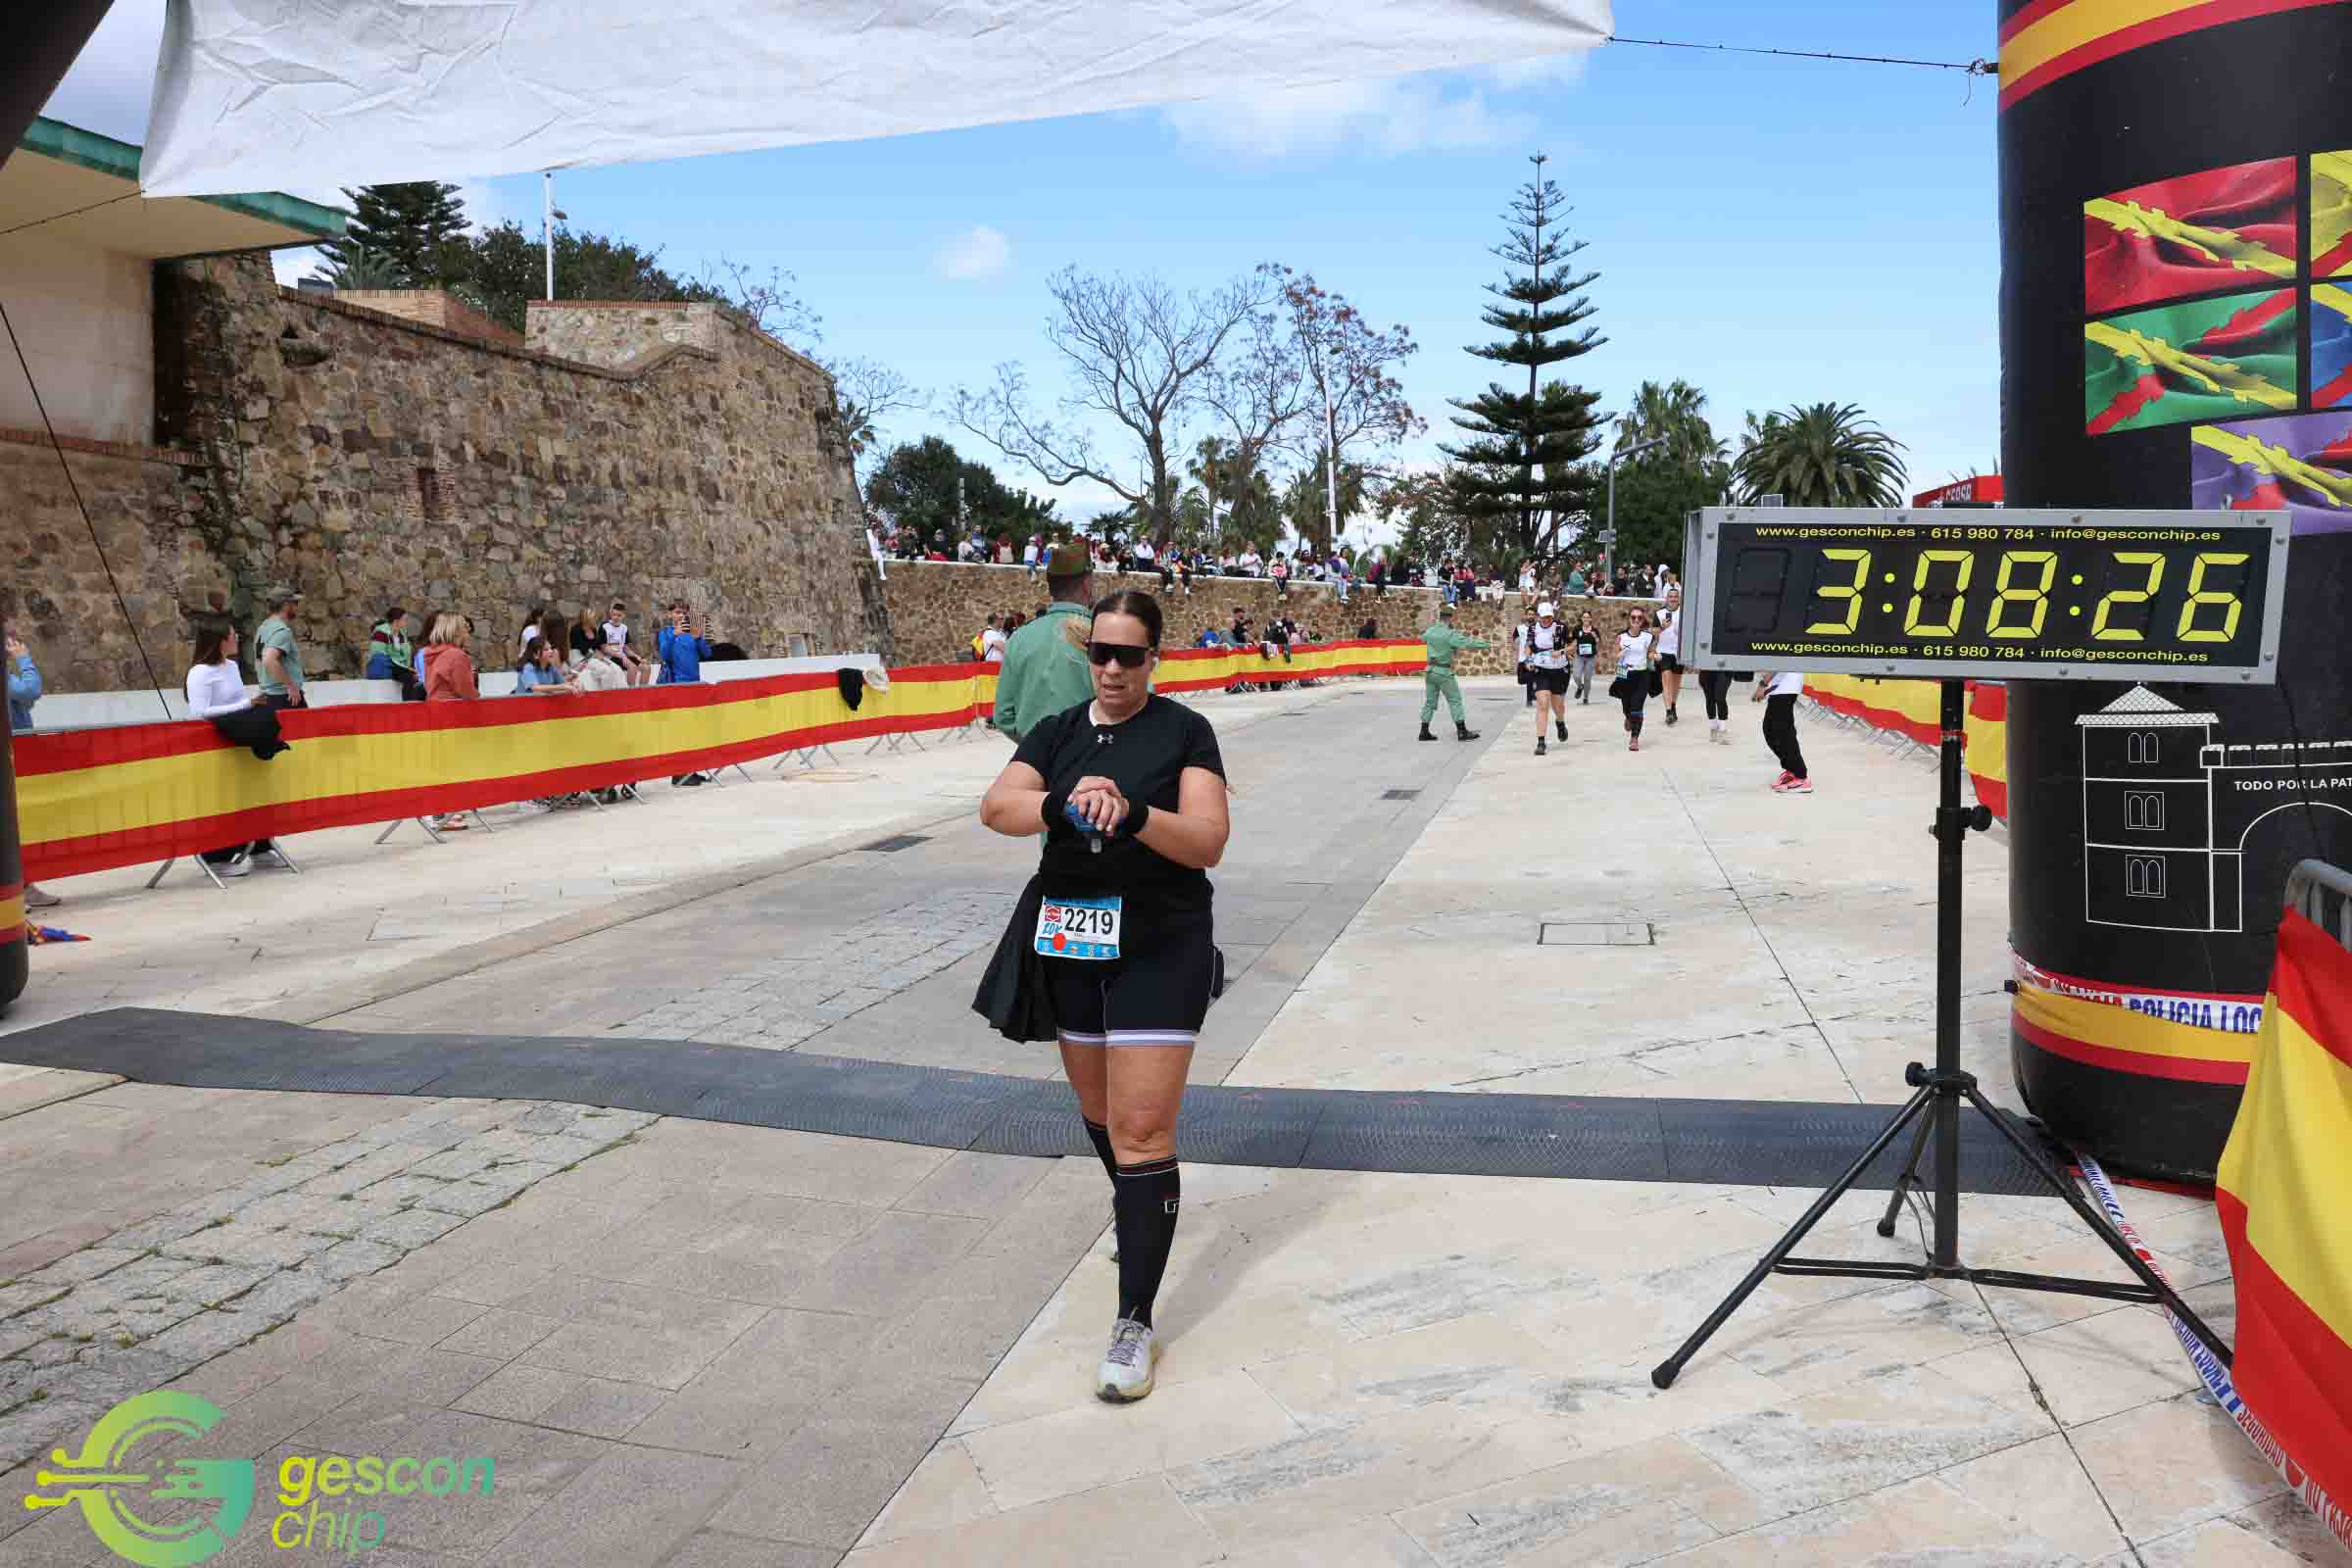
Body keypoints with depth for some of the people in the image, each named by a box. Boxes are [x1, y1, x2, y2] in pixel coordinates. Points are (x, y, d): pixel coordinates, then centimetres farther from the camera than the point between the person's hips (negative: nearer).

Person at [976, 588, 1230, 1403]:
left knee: (1142, 1132, -8)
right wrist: (1061, 804, -32)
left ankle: (1136, 1322, -2)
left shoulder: (1184, 732, -5)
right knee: (1098, 1110, 21)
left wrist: (1134, 814, -33)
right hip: (1070, 945, 5)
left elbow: (1209, 841, -15)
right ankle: (1138, 1205, 51)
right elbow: (996, 806, -12)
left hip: (1159, 948, -5)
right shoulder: (1057, 732, 5)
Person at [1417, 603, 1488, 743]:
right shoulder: (1450, 634, -16)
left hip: (1430, 671, 7)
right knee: (1455, 701, -1)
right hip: (1444, 673, -7)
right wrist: (1487, 644, -12)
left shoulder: (1430, 631, 5)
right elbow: (1467, 643, -19)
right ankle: (1462, 732, -2)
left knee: (1429, 701, 12)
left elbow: (1422, 637, 27)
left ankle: (1424, 732, 11)